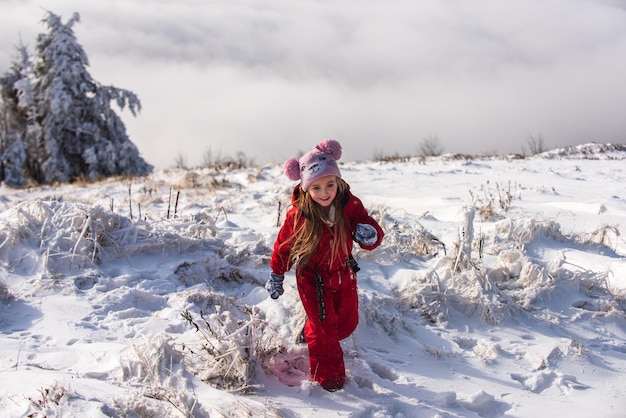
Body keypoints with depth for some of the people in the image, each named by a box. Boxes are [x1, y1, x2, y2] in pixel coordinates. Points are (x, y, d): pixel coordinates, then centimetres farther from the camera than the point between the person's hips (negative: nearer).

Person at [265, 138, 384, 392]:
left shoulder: (350, 205, -18)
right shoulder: (298, 214, -22)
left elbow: (370, 231, -14)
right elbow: (283, 245, -6)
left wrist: (370, 234, -40)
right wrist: (276, 275, 3)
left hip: (344, 274, 4)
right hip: (313, 278, -4)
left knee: (347, 323, 16)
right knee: (324, 328, -4)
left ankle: (311, 333, 45)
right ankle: (328, 377, 15)